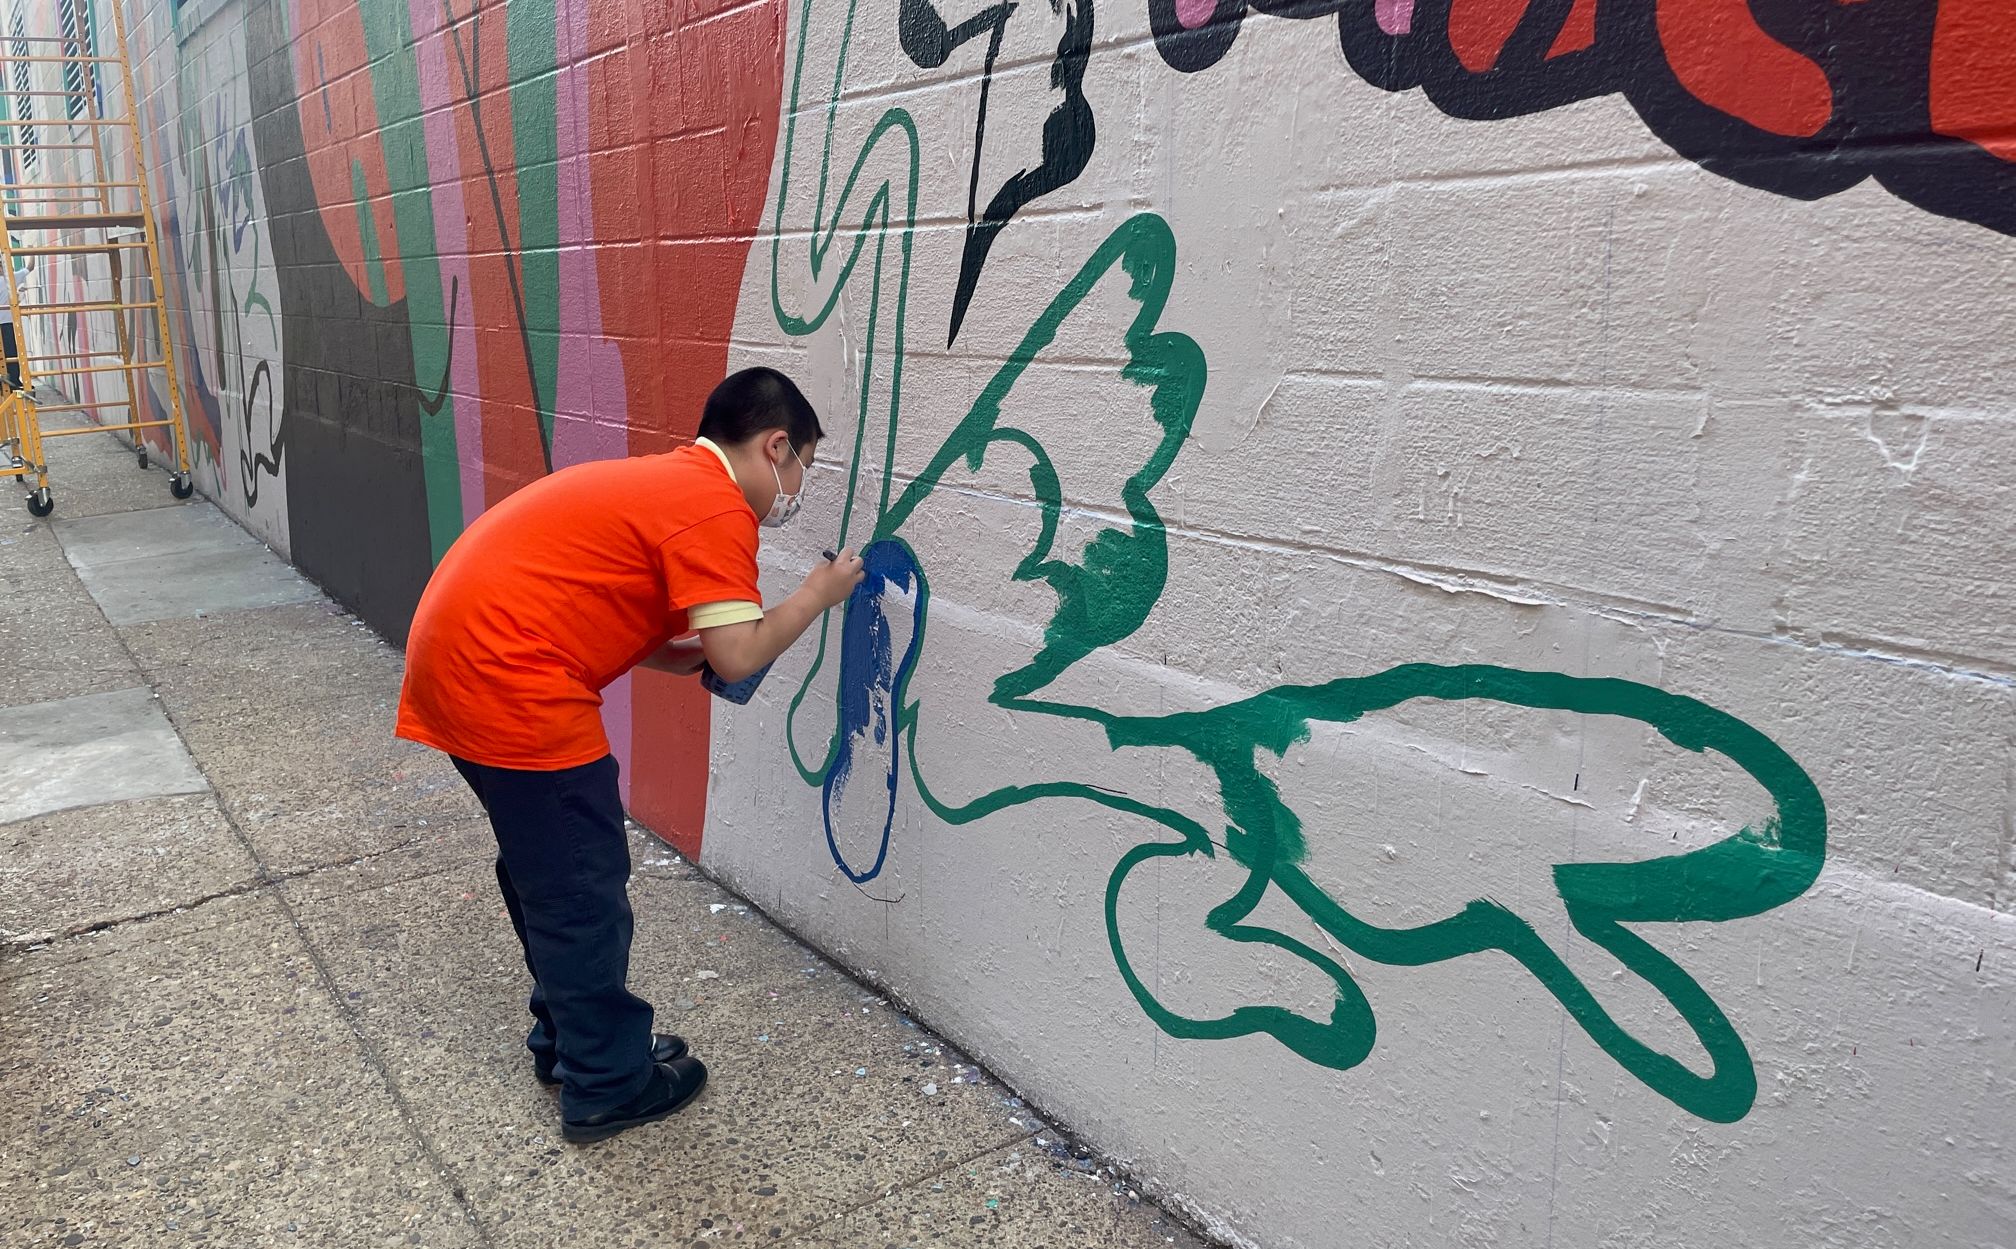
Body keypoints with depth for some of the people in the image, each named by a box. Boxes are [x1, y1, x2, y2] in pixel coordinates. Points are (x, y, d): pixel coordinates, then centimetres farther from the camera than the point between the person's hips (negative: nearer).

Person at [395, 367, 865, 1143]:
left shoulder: (657, 482, 17)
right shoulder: (715, 507, -11)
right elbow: (737, 657, -15)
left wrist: (703, 654, 11)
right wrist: (817, 595, 0)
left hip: (455, 657, 10)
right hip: (510, 687, -10)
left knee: (544, 869, 23)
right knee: (584, 894, 5)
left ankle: (567, 1036, 39)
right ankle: (607, 1086, 21)